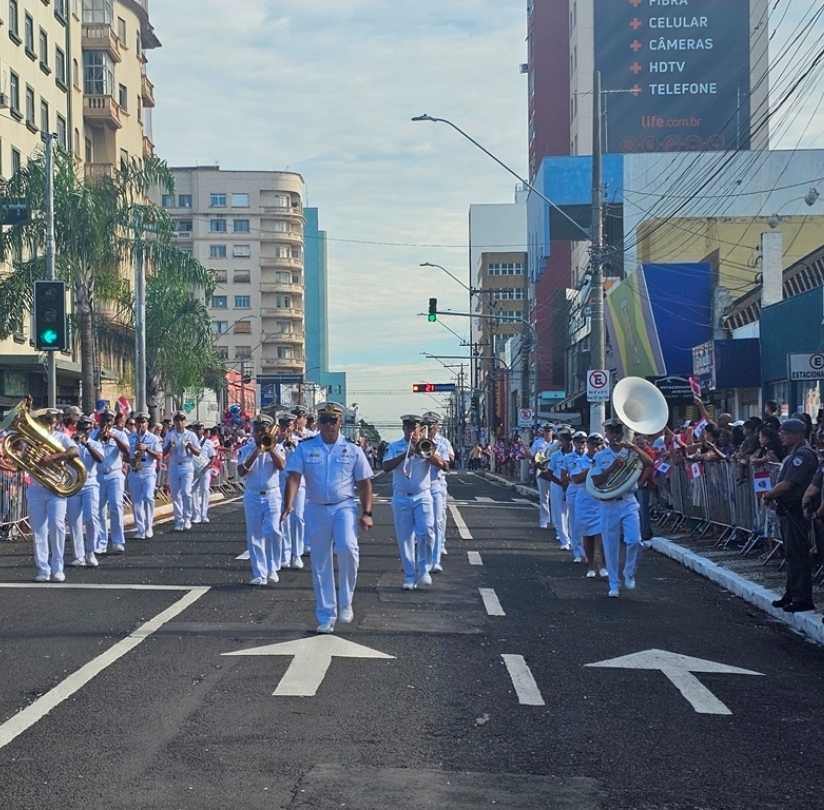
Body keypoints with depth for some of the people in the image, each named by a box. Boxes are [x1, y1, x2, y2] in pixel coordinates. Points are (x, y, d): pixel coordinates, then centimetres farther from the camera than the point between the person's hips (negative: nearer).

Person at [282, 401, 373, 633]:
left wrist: (366, 513, -3)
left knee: (347, 548, -27)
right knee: (320, 564, 7)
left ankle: (346, 602, -7)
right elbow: (293, 477, -10)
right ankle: (326, 616, 18)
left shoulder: (352, 450, 2)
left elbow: (364, 484, 5)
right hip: (316, 510, 2)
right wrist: (289, 504, -25)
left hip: (344, 507, -2)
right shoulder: (305, 448, 1)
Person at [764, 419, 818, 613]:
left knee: (797, 555, -7)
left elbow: (787, 485, -21)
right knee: (792, 555, 17)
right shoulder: (794, 454, 15)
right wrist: (774, 497, 5)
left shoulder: (803, 455, -17)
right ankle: (792, 594, 25)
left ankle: (803, 599, -4)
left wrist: (768, 495, -7)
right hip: (788, 510, 11)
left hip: (796, 511, -11)